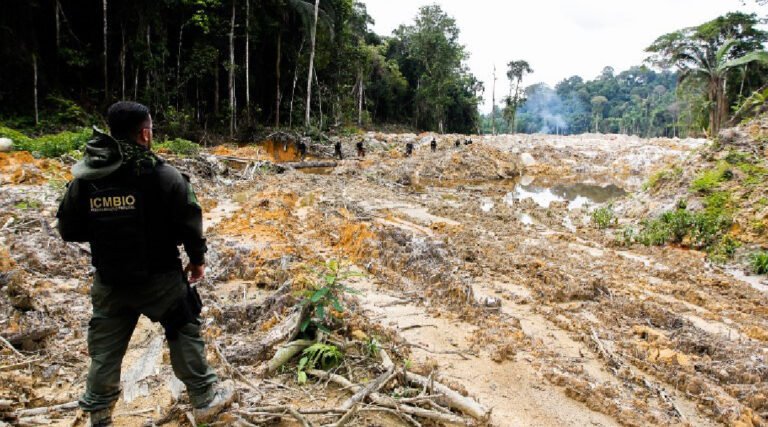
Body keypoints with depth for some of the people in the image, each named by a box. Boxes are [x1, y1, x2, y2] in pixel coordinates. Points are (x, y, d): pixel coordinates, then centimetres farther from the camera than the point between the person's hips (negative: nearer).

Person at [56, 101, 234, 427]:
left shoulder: (84, 178, -3)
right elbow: (189, 223, -11)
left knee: (105, 349, 17)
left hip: (109, 281, 4)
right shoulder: (163, 175, -15)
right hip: (160, 277, -3)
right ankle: (205, 399, 24)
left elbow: (68, 230, 4)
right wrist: (197, 259, 4)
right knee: (185, 334, 13)